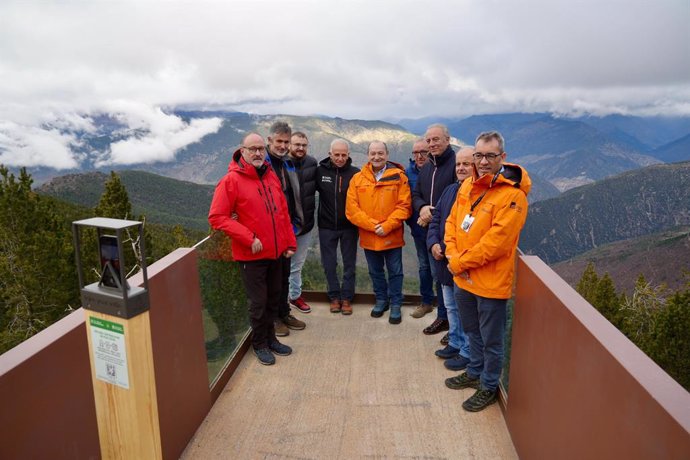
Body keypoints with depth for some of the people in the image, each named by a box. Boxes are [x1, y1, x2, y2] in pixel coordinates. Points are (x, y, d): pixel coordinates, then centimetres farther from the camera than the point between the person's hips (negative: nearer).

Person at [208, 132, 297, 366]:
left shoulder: (271, 176, 7)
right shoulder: (231, 180, -12)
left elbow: (283, 212, 11)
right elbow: (217, 217, -16)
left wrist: (290, 242, 7)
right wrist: (249, 238, -19)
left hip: (276, 253, 6)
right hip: (251, 255, -6)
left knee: (273, 299, 18)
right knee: (258, 303, 6)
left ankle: (270, 338, 37)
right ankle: (260, 344, 27)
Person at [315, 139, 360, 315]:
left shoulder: (355, 173, -9)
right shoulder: (320, 171, -6)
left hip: (349, 227, -1)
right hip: (326, 226, 1)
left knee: (349, 264, 9)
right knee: (329, 264, 9)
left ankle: (346, 298, 22)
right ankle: (334, 297, 24)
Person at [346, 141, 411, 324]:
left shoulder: (399, 176, -4)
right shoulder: (357, 178, 0)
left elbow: (404, 206, -9)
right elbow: (351, 208, -5)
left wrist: (387, 226, -17)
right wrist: (372, 226, -15)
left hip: (392, 236, -2)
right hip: (368, 237, 2)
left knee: (395, 272, 10)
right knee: (375, 272, 17)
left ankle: (395, 304, 25)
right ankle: (381, 300, 36)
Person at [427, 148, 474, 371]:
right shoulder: (450, 190, 10)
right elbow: (436, 220, 15)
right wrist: (433, 244, -1)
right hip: (445, 261, 8)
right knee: (450, 306, 21)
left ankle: (467, 352, 22)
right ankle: (455, 343, 39)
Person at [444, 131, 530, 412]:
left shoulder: (512, 195, -20)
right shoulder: (467, 185, 4)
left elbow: (496, 241, -24)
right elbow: (452, 221, 10)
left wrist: (460, 263, -17)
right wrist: (452, 252, -7)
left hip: (491, 281, -7)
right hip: (463, 278, 7)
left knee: (491, 340, 11)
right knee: (472, 332, 25)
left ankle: (488, 387, 31)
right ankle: (474, 373, 46)